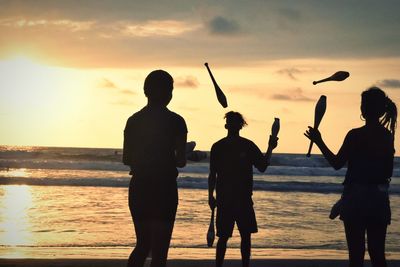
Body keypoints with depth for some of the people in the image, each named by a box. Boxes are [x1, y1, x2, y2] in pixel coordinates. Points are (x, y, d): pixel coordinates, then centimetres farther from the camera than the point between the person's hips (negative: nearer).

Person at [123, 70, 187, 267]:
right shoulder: (176, 121, -6)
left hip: (138, 187, 4)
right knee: (159, 249, 2)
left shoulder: (134, 120, 5)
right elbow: (181, 161, -7)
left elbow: (126, 159, 6)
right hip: (164, 189, -4)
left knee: (142, 244, 18)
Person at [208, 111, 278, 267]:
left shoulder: (248, 146, 5)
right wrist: (211, 196, 0)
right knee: (223, 236, -2)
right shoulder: (218, 147, 2)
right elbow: (212, 174, 5)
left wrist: (270, 149, -8)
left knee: (246, 234, 2)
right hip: (224, 198, -2)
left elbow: (262, 168, 3)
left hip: (244, 198, 2)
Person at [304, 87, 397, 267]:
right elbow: (389, 172, 11)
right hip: (380, 198, 5)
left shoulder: (355, 135, -12)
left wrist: (318, 142, 2)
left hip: (356, 197, -5)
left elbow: (337, 164, -5)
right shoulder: (387, 135, 6)